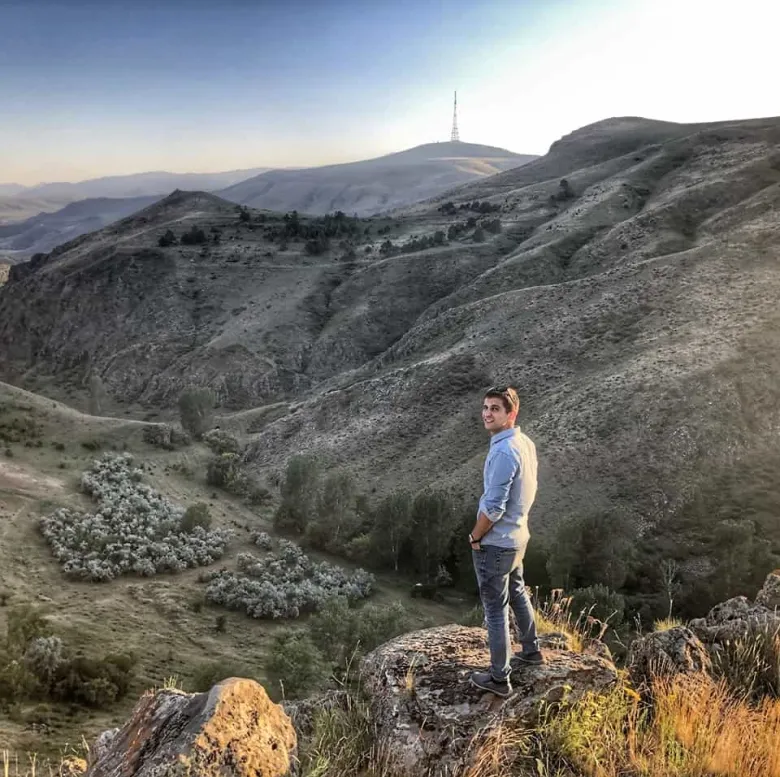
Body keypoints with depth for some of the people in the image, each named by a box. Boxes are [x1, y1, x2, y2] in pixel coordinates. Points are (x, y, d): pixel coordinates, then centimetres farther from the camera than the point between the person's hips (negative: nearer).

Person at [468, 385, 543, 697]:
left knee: (495, 610, 4)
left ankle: (499, 678, 15)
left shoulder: (504, 452, -28)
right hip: (517, 536, 9)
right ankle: (531, 650, 45)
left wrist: (475, 536, -11)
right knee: (518, 595, 26)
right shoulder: (526, 443, 1)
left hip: (495, 543, -9)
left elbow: (492, 506, -26)